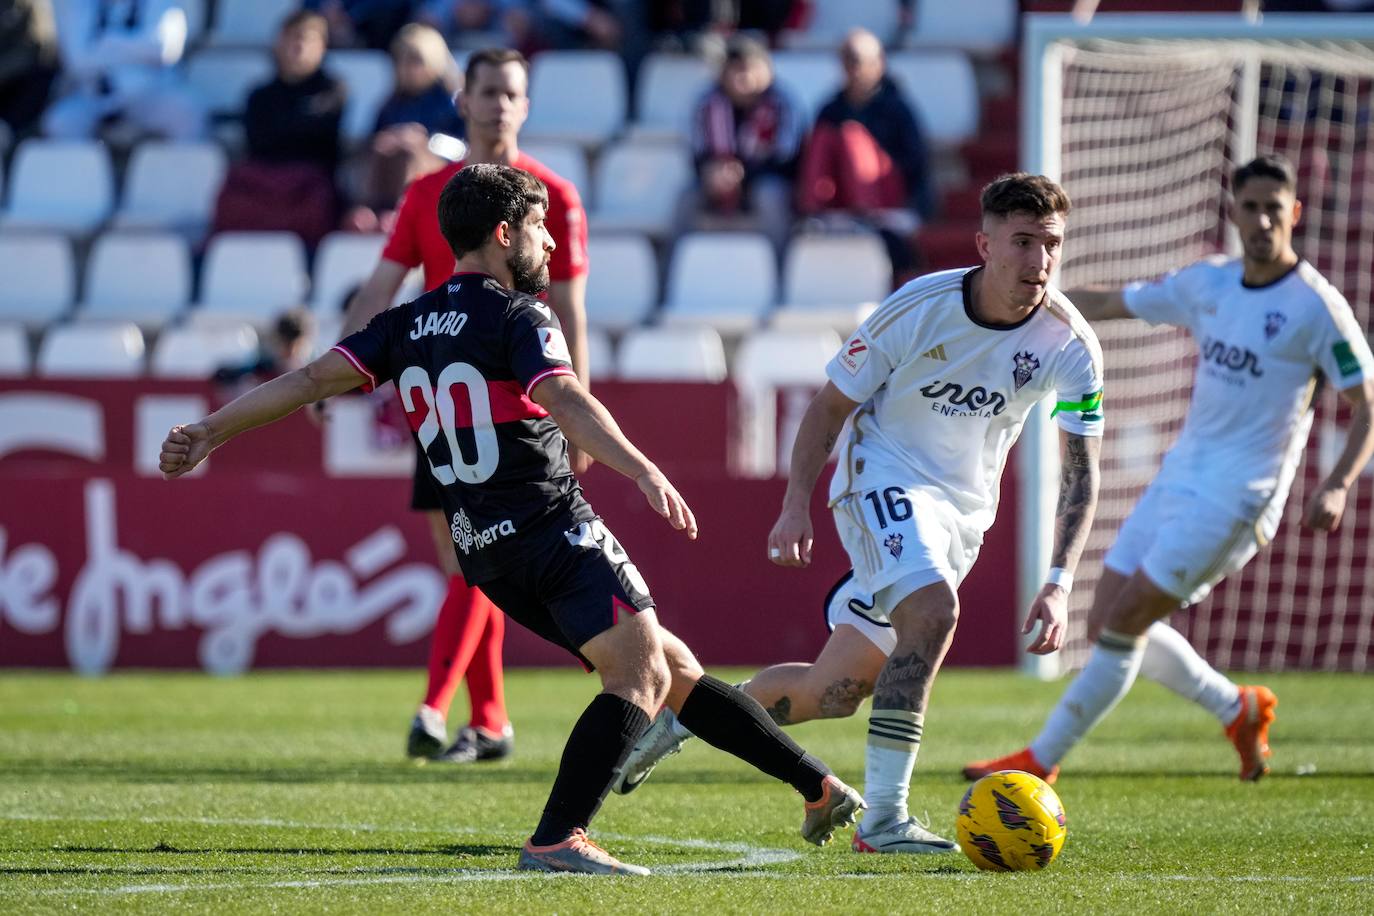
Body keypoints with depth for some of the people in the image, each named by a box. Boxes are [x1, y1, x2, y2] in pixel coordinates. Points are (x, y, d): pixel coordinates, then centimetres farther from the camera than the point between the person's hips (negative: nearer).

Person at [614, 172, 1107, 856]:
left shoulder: (1069, 344, -12)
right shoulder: (919, 308, -19)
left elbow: (1082, 471, -5)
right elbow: (832, 403, -7)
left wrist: (1059, 585, -15)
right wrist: (797, 505, -17)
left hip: (965, 510, 5)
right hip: (884, 474, -4)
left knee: (838, 690, 4)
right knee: (933, 608, -34)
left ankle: (682, 721, 29)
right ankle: (882, 819, -30)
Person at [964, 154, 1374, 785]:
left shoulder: (1317, 307, -10)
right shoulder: (1208, 284, 8)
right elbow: (1108, 304, 20)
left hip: (1237, 495, -7)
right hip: (1180, 474, 7)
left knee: (1123, 623, -11)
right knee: (1108, 624, 6)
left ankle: (1040, 761, -3)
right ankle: (1239, 709, 25)